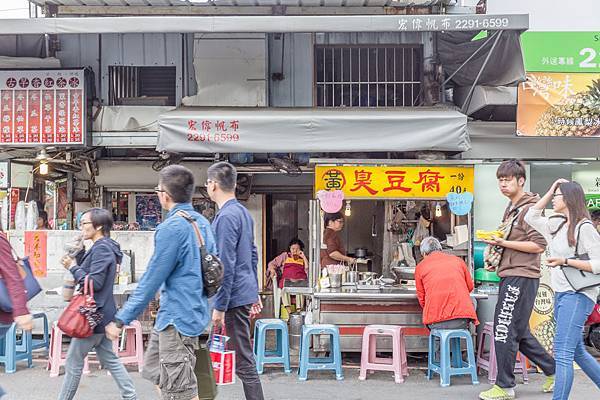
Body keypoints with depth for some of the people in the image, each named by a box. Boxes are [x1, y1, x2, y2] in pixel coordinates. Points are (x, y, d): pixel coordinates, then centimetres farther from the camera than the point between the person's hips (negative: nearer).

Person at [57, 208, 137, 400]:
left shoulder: (101, 249, -17)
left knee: (73, 362, 2)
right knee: (110, 359, 14)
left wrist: (74, 267, -12)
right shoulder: (103, 247, 13)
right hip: (101, 313, 10)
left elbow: (94, 282, -22)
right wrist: (76, 262, 4)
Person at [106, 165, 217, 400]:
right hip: (193, 312, 10)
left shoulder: (172, 228, -19)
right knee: (154, 371, 23)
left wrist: (121, 320, -11)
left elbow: (151, 280, -18)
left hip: (177, 320, -9)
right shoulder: (202, 222, 7)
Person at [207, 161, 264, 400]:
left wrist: (219, 307, -18)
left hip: (234, 298, -10)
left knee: (244, 362, -3)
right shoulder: (243, 212, 12)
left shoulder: (226, 217, -17)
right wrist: (254, 292, 25)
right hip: (245, 292, 10)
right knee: (243, 357, 17)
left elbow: (226, 266, -21)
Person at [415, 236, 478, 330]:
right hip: (462, 321, 0)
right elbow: (470, 287, 27)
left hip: (436, 323, 1)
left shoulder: (420, 267, 11)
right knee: (473, 300, 27)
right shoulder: (458, 260, 14)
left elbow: (421, 298, 13)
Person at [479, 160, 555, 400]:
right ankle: (553, 371, 28)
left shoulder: (530, 209, -10)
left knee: (504, 330, -7)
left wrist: (503, 242, -18)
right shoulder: (511, 209, 20)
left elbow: (538, 245, -17)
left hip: (521, 277, -10)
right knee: (518, 332, 15)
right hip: (510, 275, 10)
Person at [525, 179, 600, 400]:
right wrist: (549, 191, 15)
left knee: (563, 352, -14)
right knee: (577, 352, 17)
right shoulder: (557, 225, 13)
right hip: (560, 293, 9)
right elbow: (531, 217, 21)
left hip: (578, 294, -9)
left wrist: (565, 261, -20)